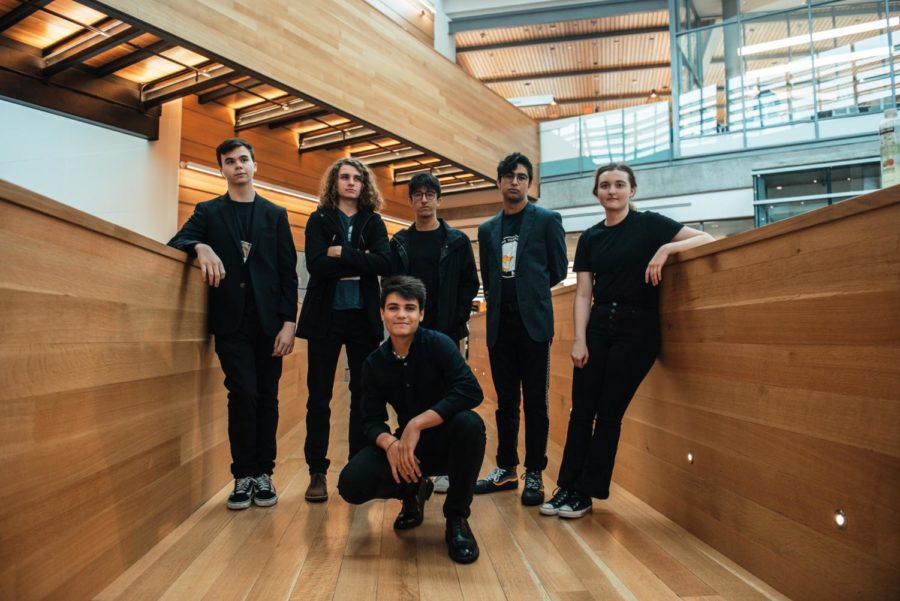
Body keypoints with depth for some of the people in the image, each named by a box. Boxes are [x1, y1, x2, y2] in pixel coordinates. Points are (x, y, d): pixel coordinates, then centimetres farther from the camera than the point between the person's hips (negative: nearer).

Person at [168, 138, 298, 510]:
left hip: (269, 321, 1)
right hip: (231, 321, -1)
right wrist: (201, 247, -25)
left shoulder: (275, 215, 12)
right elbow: (176, 242, -2)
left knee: (266, 398, 4)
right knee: (244, 394, -9)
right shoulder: (208, 211, 12)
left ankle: (263, 473, 15)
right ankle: (243, 475, 6)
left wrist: (288, 322, -3)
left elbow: (288, 272, 6)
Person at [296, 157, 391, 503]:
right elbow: (316, 265, -12)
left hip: (363, 318, 2)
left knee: (364, 395, 4)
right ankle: (317, 473, 10)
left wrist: (342, 254, -13)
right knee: (319, 397, 1)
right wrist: (360, 263, -12)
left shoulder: (373, 222, 10)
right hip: (326, 317, -1)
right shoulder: (319, 220, 6)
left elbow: (384, 263, -8)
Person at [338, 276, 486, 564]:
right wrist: (390, 444, -27)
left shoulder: (438, 344, -15)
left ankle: (457, 518, -12)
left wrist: (417, 424, -32)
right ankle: (414, 491, 15)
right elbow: (372, 420, -4)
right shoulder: (374, 363, -3)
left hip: (446, 442, -3)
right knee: (351, 484, -21)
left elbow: (471, 391, -29)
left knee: (469, 423, -37)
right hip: (407, 445, 3)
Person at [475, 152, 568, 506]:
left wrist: (530, 292, 11)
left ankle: (534, 474, 11)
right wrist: (499, 300, 8)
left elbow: (558, 271, 5)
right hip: (499, 323, 4)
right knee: (505, 401, 10)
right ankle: (506, 469, 20)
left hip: (533, 321, -4)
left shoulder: (547, 220, 3)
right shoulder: (487, 229, 14)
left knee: (535, 401, 2)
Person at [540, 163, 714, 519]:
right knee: (581, 410, 2)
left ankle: (586, 493, 13)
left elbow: (706, 240, -7)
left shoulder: (649, 224, -1)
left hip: (637, 327, -4)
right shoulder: (590, 238, 9)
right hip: (598, 326, 4)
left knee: (609, 413, 1)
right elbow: (583, 294, 5)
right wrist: (579, 340, -4)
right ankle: (568, 487, 13)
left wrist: (665, 250, -21)